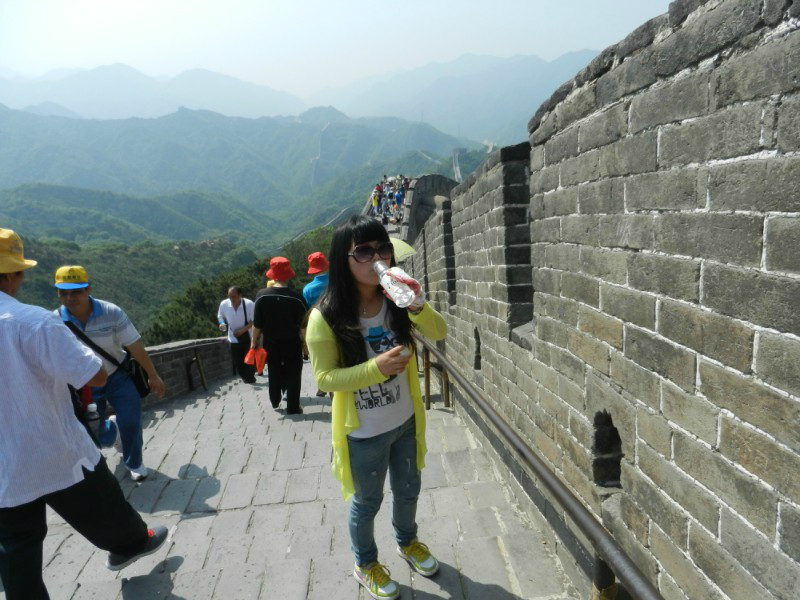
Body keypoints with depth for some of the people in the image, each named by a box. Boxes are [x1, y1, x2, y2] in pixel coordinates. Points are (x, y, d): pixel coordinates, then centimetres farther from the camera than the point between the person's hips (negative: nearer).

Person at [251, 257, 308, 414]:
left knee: (274, 373, 22)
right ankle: (293, 407, 15)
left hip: (271, 343, 2)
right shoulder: (296, 296, -17)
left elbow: (257, 324, -8)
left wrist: (254, 341, 6)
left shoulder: (262, 295, -13)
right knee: (293, 375, 10)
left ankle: (275, 401, 39)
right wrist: (305, 342, 3)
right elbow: (304, 323, -10)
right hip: (292, 343, -2)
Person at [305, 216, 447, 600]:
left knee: (408, 490, 26)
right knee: (367, 501, 19)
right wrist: (377, 367, -32)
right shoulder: (325, 317, -23)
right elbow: (325, 378, -19)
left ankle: (407, 541, 58)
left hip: (406, 422, 5)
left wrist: (417, 303, -30)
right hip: (363, 433, -4)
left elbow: (439, 333, -11)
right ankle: (365, 564, 49)